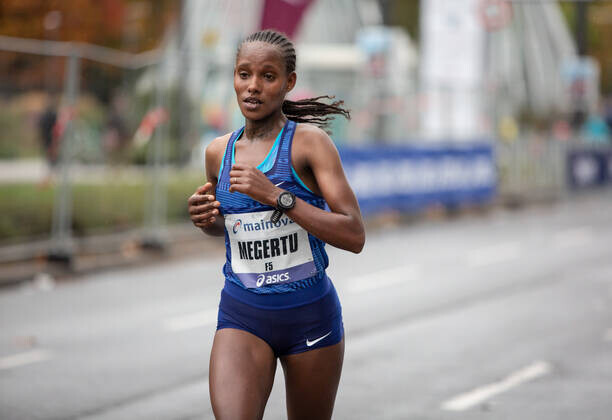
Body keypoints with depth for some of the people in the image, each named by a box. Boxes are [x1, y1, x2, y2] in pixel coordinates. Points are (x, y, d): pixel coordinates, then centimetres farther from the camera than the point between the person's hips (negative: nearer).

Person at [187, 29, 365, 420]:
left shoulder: (310, 142, -10)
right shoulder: (219, 152, 4)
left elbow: (354, 236, -18)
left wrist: (276, 196, -25)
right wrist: (205, 219, 0)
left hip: (310, 315, -2)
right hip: (242, 316, 2)